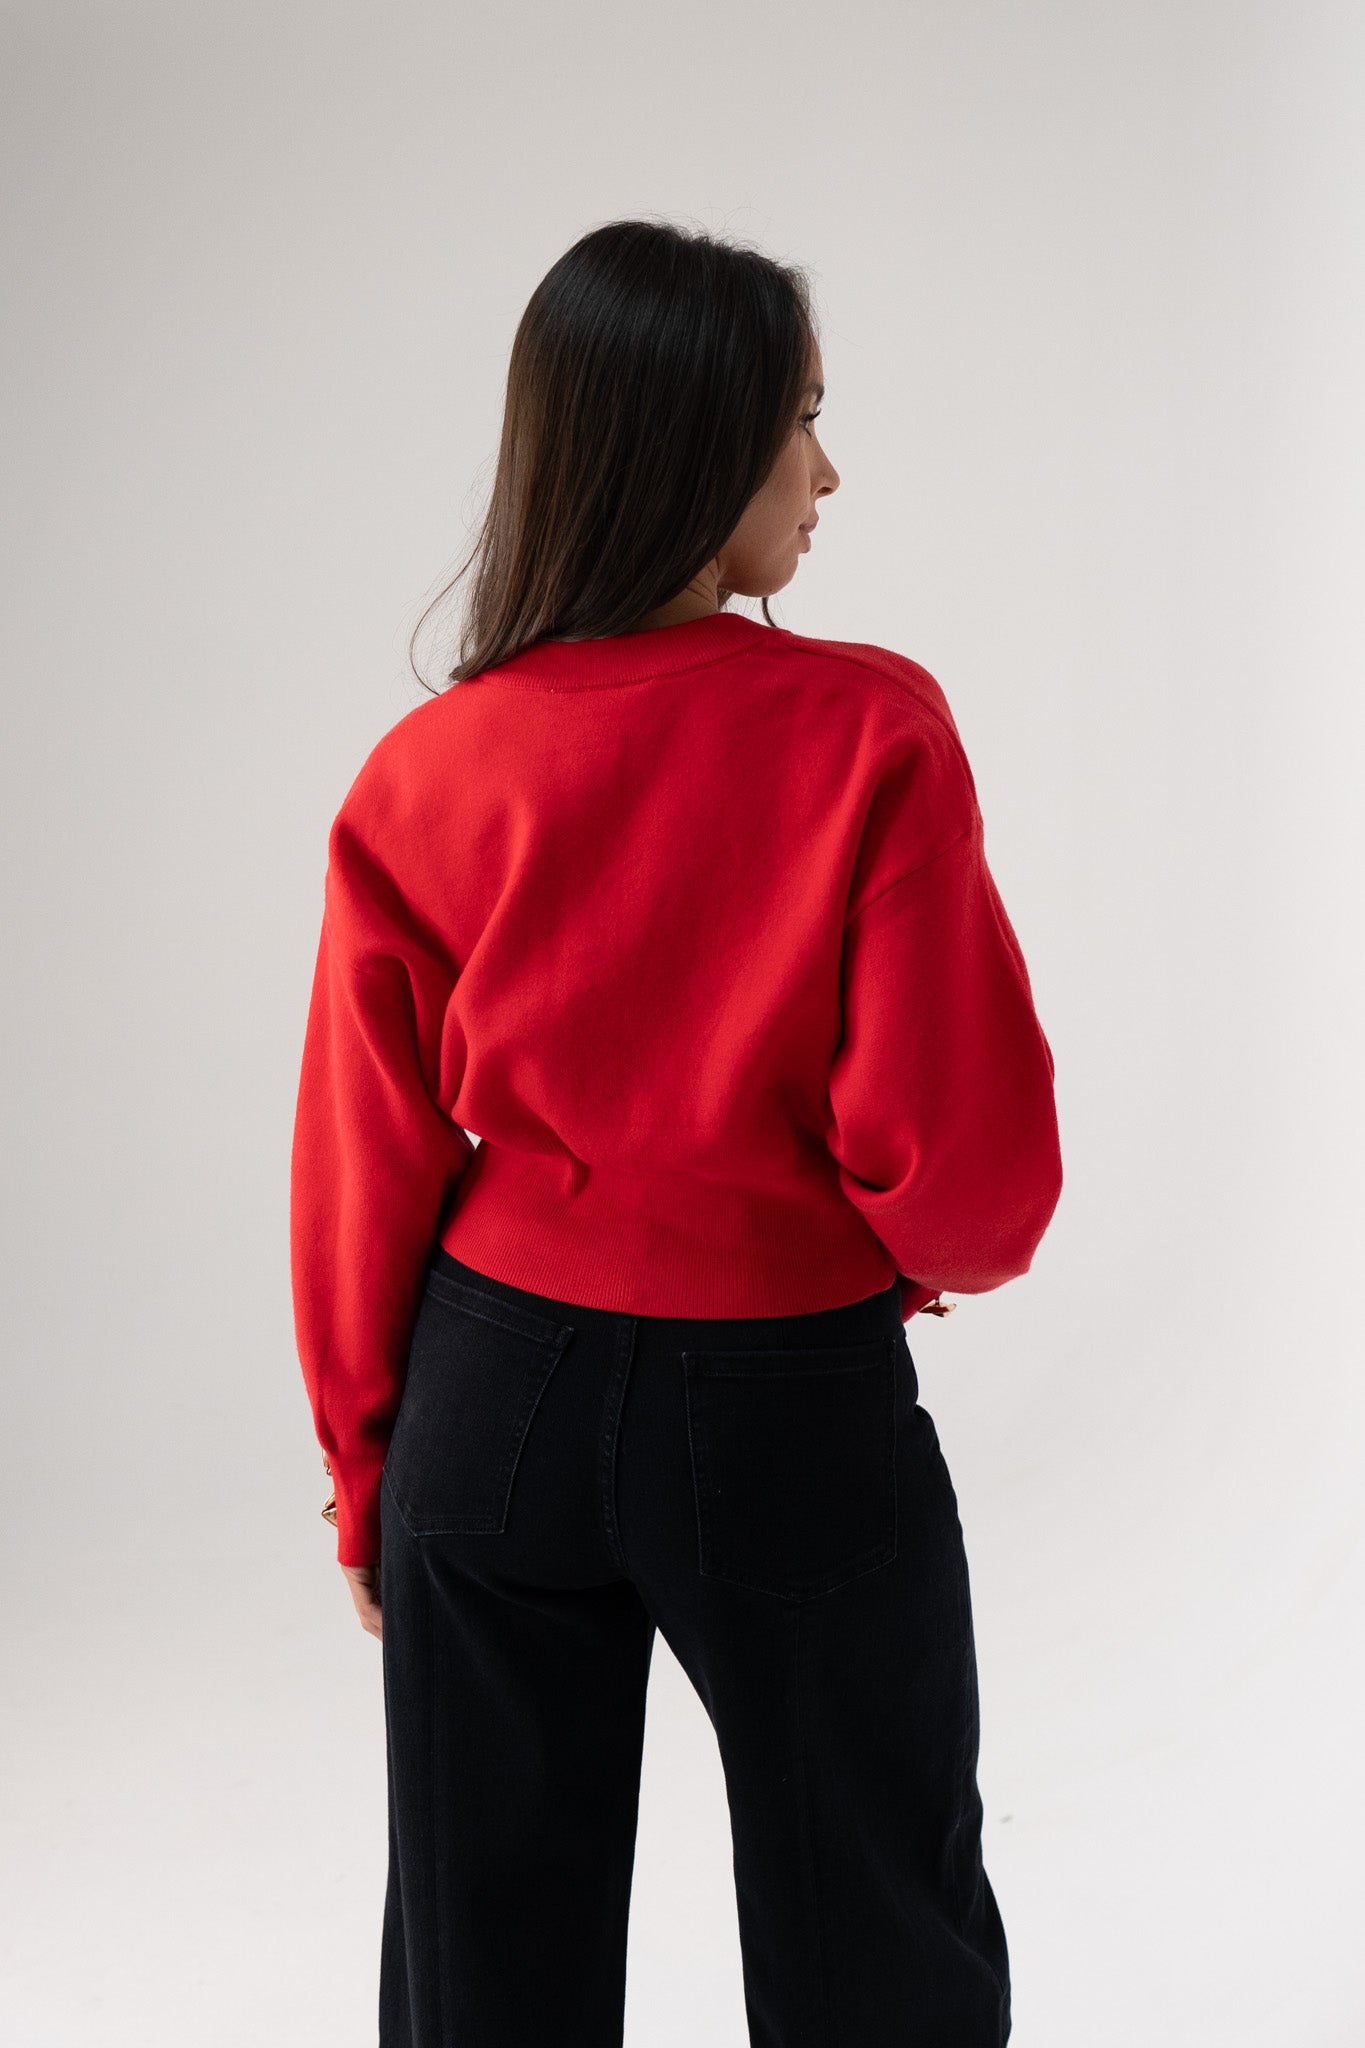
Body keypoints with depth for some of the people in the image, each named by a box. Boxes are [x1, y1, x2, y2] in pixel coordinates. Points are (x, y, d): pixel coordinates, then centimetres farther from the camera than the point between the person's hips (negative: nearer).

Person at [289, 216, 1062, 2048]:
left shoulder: (425, 776, -8)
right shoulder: (873, 737, -17)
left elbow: (368, 1174, -2)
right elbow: (968, 1156, -17)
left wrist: (369, 1467, 12)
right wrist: (929, 1248, 7)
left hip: (499, 1393, 3)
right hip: (794, 1409, -2)